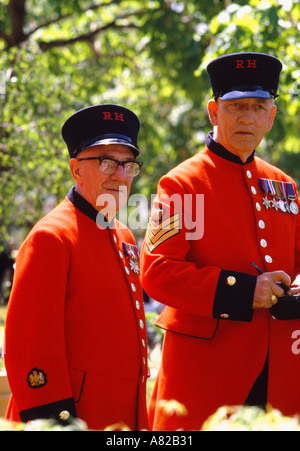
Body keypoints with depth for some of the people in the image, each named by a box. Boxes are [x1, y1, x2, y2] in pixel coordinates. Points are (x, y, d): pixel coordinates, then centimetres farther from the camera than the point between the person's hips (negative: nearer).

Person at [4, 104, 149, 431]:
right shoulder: (51, 238, -12)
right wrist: (52, 418, -20)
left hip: (126, 415, 8)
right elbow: (27, 344, -17)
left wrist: (137, 418, 18)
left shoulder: (124, 238, 14)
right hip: (74, 414, -8)